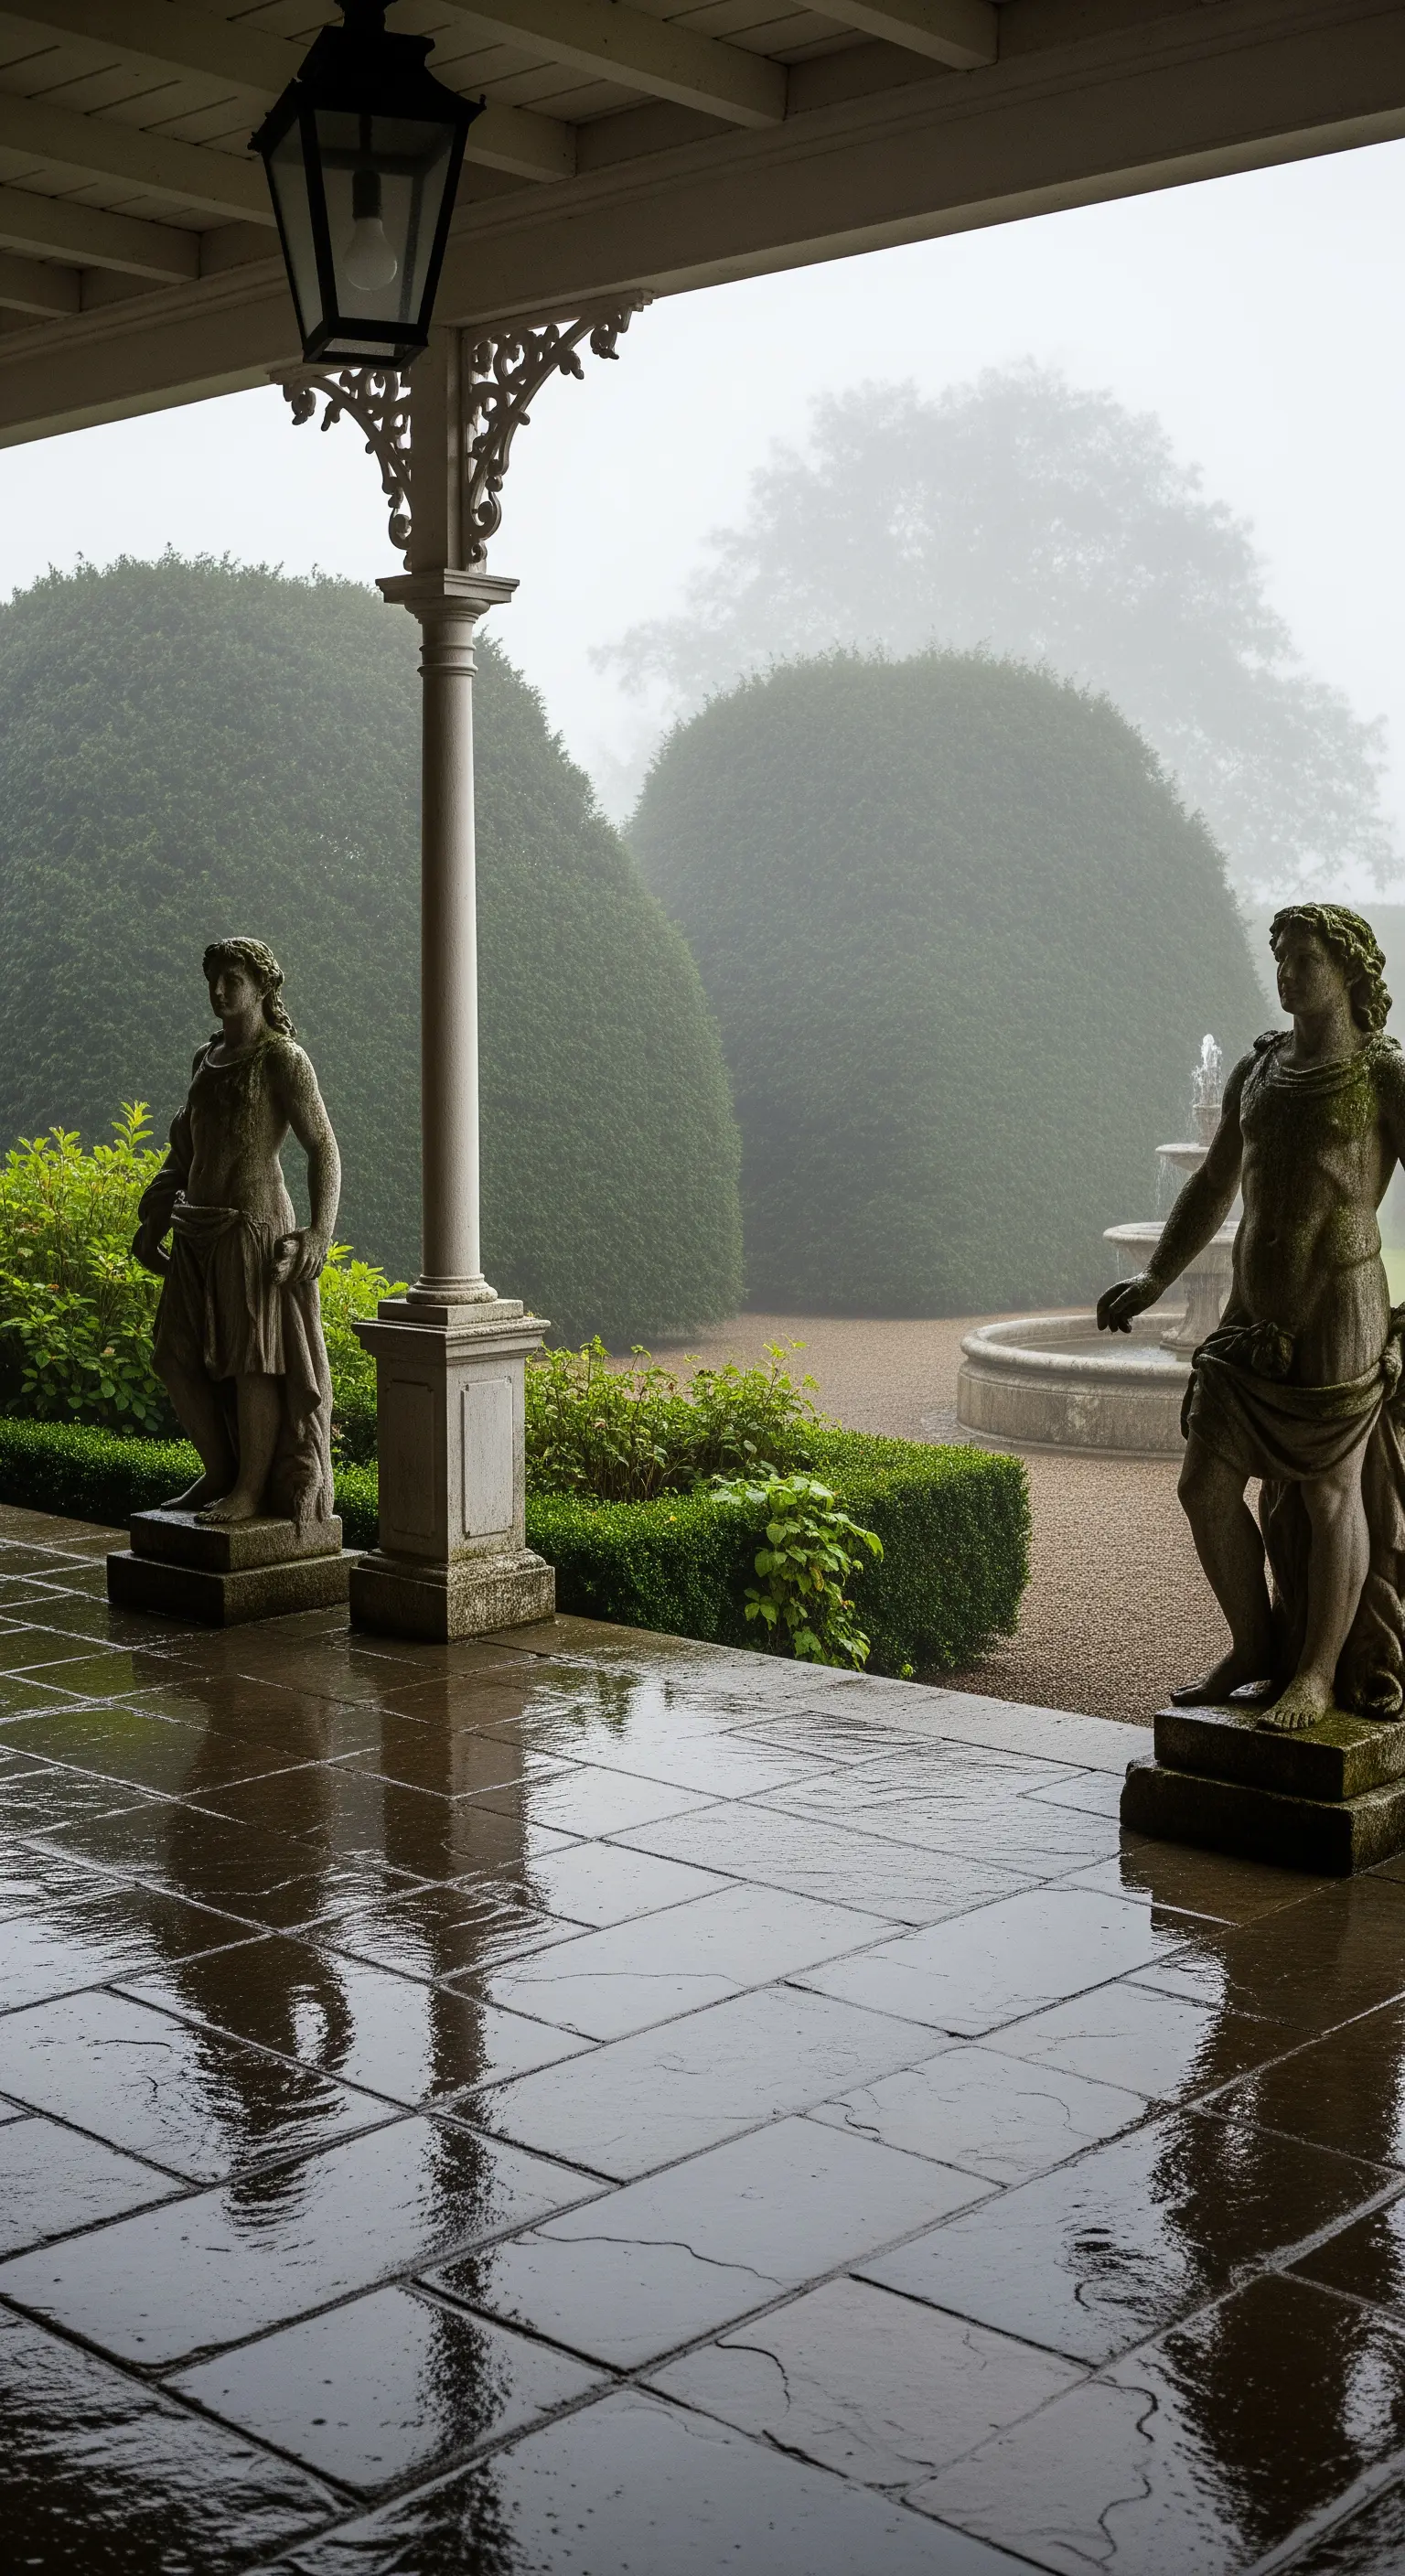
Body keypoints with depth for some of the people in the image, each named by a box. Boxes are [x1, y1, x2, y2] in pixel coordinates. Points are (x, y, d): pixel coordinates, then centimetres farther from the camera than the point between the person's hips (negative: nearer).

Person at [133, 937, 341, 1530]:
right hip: (197, 1232, 8)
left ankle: (253, 1488, 7)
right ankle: (218, 1472, 22)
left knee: (252, 1356, -3)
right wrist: (154, 1219, 21)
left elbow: (323, 1150, -10)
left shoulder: (284, 1060, -7)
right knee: (178, 1356, 8)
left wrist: (318, 1233, -19)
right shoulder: (207, 1058, 14)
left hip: (254, 1226, -8)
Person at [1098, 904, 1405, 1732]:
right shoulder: (1259, 1069, 11)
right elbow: (1215, 1185, 21)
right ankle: (1254, 1649, 24)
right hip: (1253, 1319, 6)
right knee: (1208, 1488, 5)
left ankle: (1320, 1672, 18)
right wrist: (1155, 1281, 17)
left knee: (1330, 1495, 3)